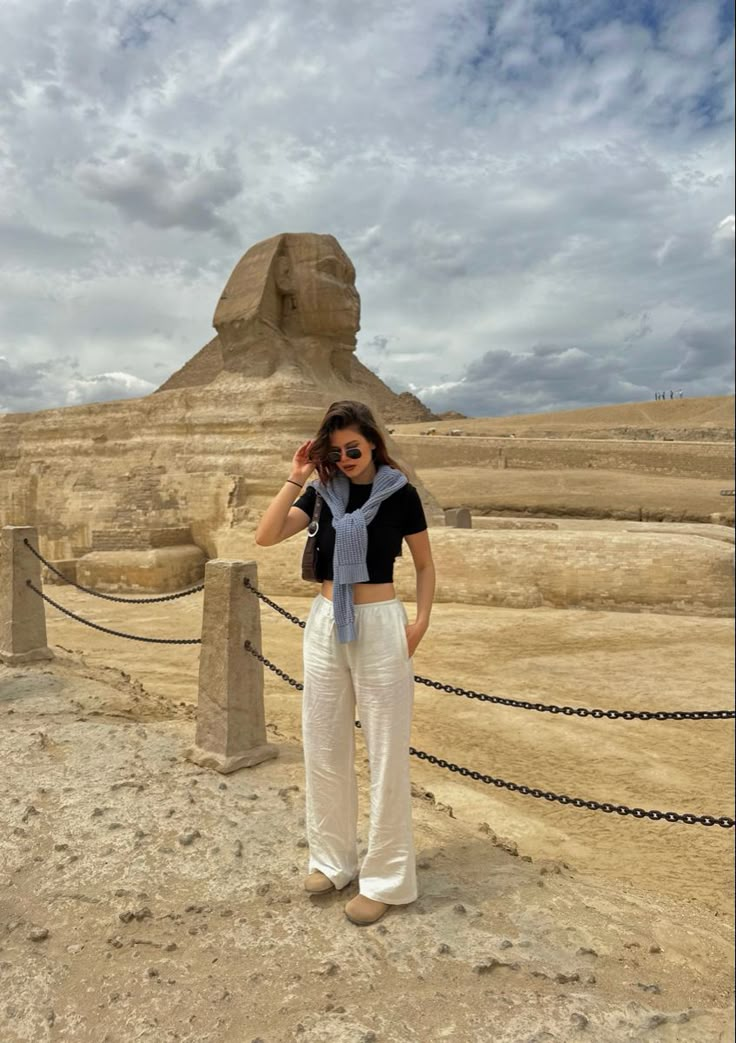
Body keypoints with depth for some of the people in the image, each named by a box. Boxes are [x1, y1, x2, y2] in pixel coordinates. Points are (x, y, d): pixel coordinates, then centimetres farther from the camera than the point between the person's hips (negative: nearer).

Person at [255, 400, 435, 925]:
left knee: (386, 752, 4)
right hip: (325, 624, 4)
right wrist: (296, 478, -10)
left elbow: (425, 565, 3)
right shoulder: (323, 493, 4)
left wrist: (420, 622, -8)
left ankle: (387, 878, 19)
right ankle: (332, 859, 32)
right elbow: (266, 536, -7)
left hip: (380, 626, -4)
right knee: (324, 747, 13)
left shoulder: (399, 493, -5)